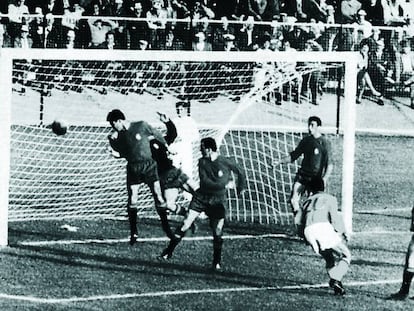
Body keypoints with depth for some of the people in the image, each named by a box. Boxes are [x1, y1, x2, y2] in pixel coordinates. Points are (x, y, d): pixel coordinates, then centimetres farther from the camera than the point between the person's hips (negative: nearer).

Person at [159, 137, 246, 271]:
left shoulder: (226, 162, -11)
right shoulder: (202, 162, -5)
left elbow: (240, 173, 6)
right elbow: (205, 182, -15)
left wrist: (240, 188, 18)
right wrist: (225, 186, -20)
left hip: (218, 201, -2)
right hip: (201, 197, 2)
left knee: (217, 232, -6)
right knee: (186, 224, -6)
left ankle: (217, 262, 11)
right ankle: (169, 251, 2)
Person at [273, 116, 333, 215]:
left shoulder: (324, 143, -8)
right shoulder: (306, 140, 10)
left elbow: (329, 164, -11)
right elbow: (293, 155, 18)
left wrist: (324, 179, -23)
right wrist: (280, 161, 5)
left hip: (316, 177, -5)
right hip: (302, 175, 5)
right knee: (293, 200, -6)